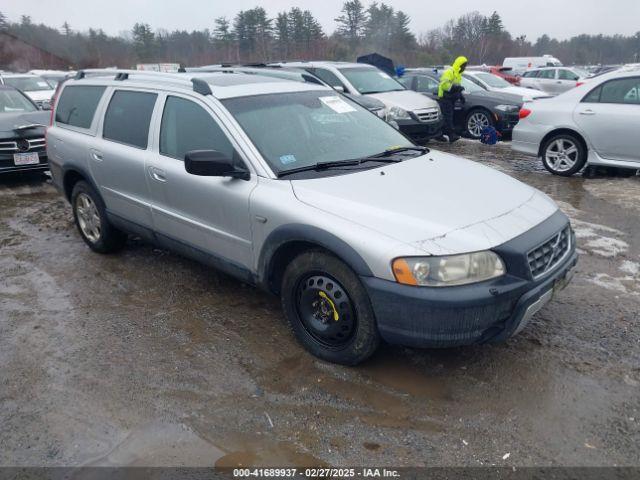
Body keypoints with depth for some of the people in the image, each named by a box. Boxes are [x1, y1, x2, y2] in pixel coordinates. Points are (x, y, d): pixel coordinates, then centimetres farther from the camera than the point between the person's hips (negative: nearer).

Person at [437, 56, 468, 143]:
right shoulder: (449, 72, -12)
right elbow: (444, 84, -24)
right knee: (448, 117, -13)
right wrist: (456, 87, -26)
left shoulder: (458, 74, 20)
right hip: (445, 97, -10)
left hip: (451, 98, 10)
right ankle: (452, 135, -19)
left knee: (446, 117, 11)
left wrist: (460, 95, 18)